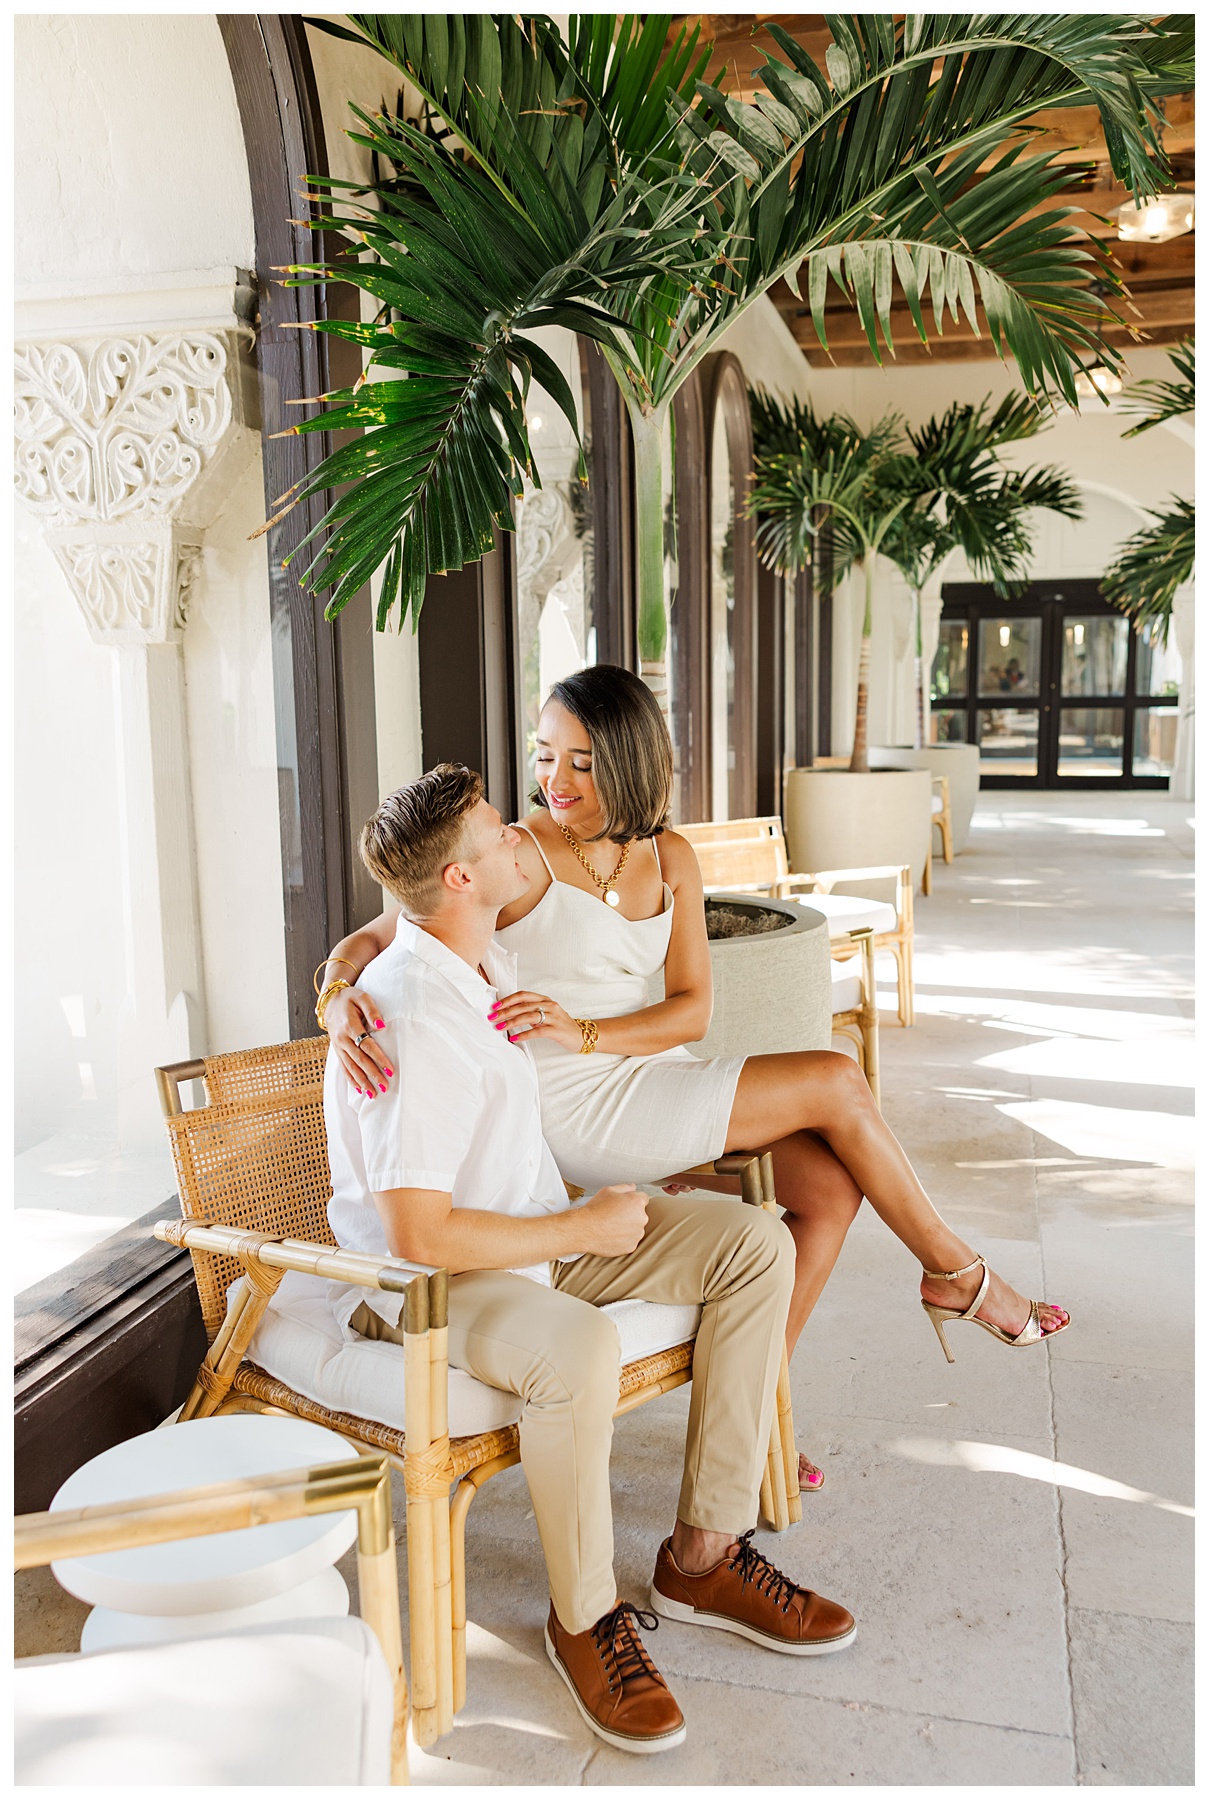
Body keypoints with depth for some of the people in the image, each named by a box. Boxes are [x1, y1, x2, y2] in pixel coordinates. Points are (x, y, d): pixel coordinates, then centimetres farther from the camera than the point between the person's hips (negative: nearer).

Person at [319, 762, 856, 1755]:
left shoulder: (491, 960, 2)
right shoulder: (415, 1022, -27)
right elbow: (417, 1235, -28)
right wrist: (582, 1229, -19)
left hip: (537, 1229, 9)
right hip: (422, 1278, -9)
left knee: (756, 1243, -5)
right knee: (579, 1348, -40)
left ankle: (703, 1555, 1)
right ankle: (586, 1618, -10)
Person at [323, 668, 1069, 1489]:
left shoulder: (670, 858, 5)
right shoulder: (521, 856, -13)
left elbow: (693, 1010, 0)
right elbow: (368, 940, -14)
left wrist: (583, 1032, -18)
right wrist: (344, 998, -38)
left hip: (646, 1080, 7)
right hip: (570, 1108, -7)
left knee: (833, 1185, -11)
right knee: (835, 1081, -11)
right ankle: (956, 1273, 11)